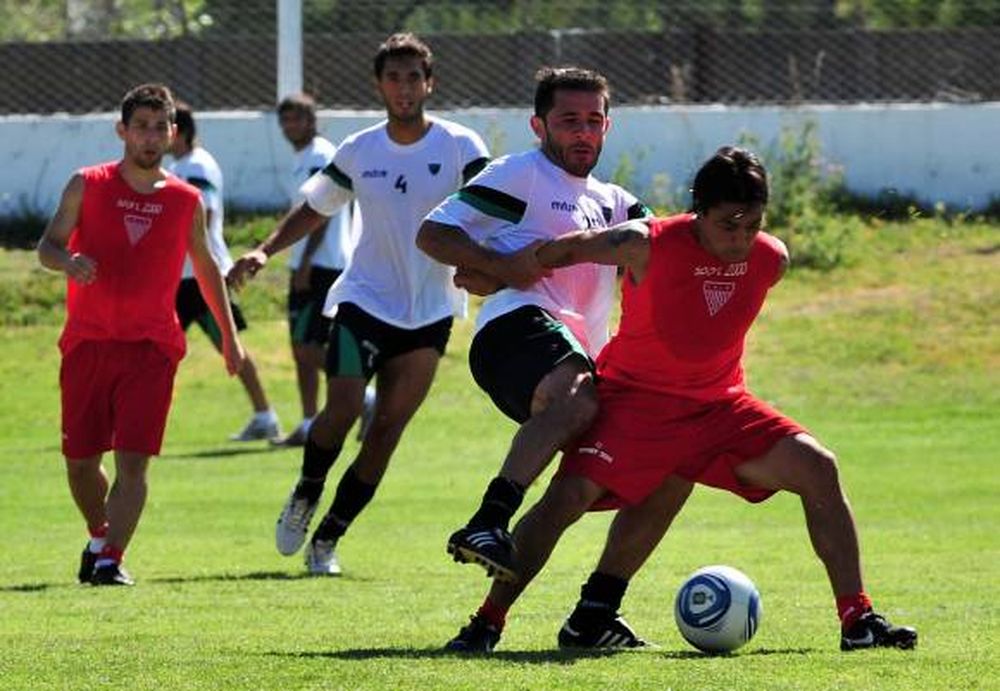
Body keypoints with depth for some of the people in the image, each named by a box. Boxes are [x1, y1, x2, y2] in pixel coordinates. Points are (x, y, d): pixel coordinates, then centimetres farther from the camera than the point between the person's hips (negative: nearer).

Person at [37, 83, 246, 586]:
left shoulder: (186, 201, 6)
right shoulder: (87, 186, 3)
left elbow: (206, 268, 20)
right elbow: (47, 246, 2)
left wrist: (229, 335, 23)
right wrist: (67, 261, -22)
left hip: (151, 347, -1)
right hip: (87, 342, 1)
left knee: (133, 460, -14)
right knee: (80, 461, 6)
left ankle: (111, 560, -13)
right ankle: (99, 538, 32)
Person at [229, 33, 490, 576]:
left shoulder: (460, 146, -5)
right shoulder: (358, 151, 3)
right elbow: (316, 207, 15)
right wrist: (265, 251, 2)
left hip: (429, 312, 0)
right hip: (363, 301, 0)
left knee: (386, 431, -1)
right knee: (342, 409, -17)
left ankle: (327, 538, 11)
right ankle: (305, 495, 12)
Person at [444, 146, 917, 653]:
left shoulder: (771, 259, -8)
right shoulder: (647, 245, -21)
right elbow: (565, 250, -5)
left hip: (719, 403, 4)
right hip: (635, 398, -4)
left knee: (818, 468, -9)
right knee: (567, 495, -20)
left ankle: (857, 621, -4)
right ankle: (487, 624, -11)